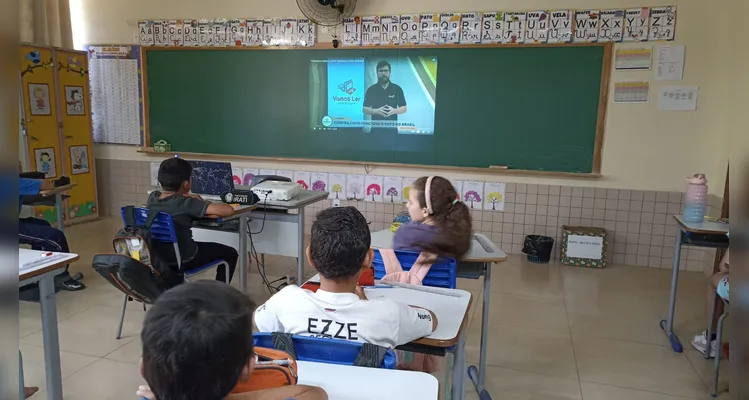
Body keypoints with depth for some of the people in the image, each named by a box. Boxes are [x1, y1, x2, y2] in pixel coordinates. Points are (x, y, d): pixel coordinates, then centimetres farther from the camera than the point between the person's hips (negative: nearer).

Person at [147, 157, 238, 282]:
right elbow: (229, 210, -28)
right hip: (181, 260, -7)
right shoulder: (185, 203, -24)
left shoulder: (152, 197, -5)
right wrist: (201, 204, -8)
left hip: (156, 258, 7)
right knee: (230, 253, 13)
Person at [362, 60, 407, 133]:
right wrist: (376, 111, -16)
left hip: (392, 128, 0)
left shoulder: (397, 89, 4)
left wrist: (394, 111, -16)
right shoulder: (371, 89, 3)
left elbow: (404, 108, 5)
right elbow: (365, 109, 2)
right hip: (376, 129, 0)